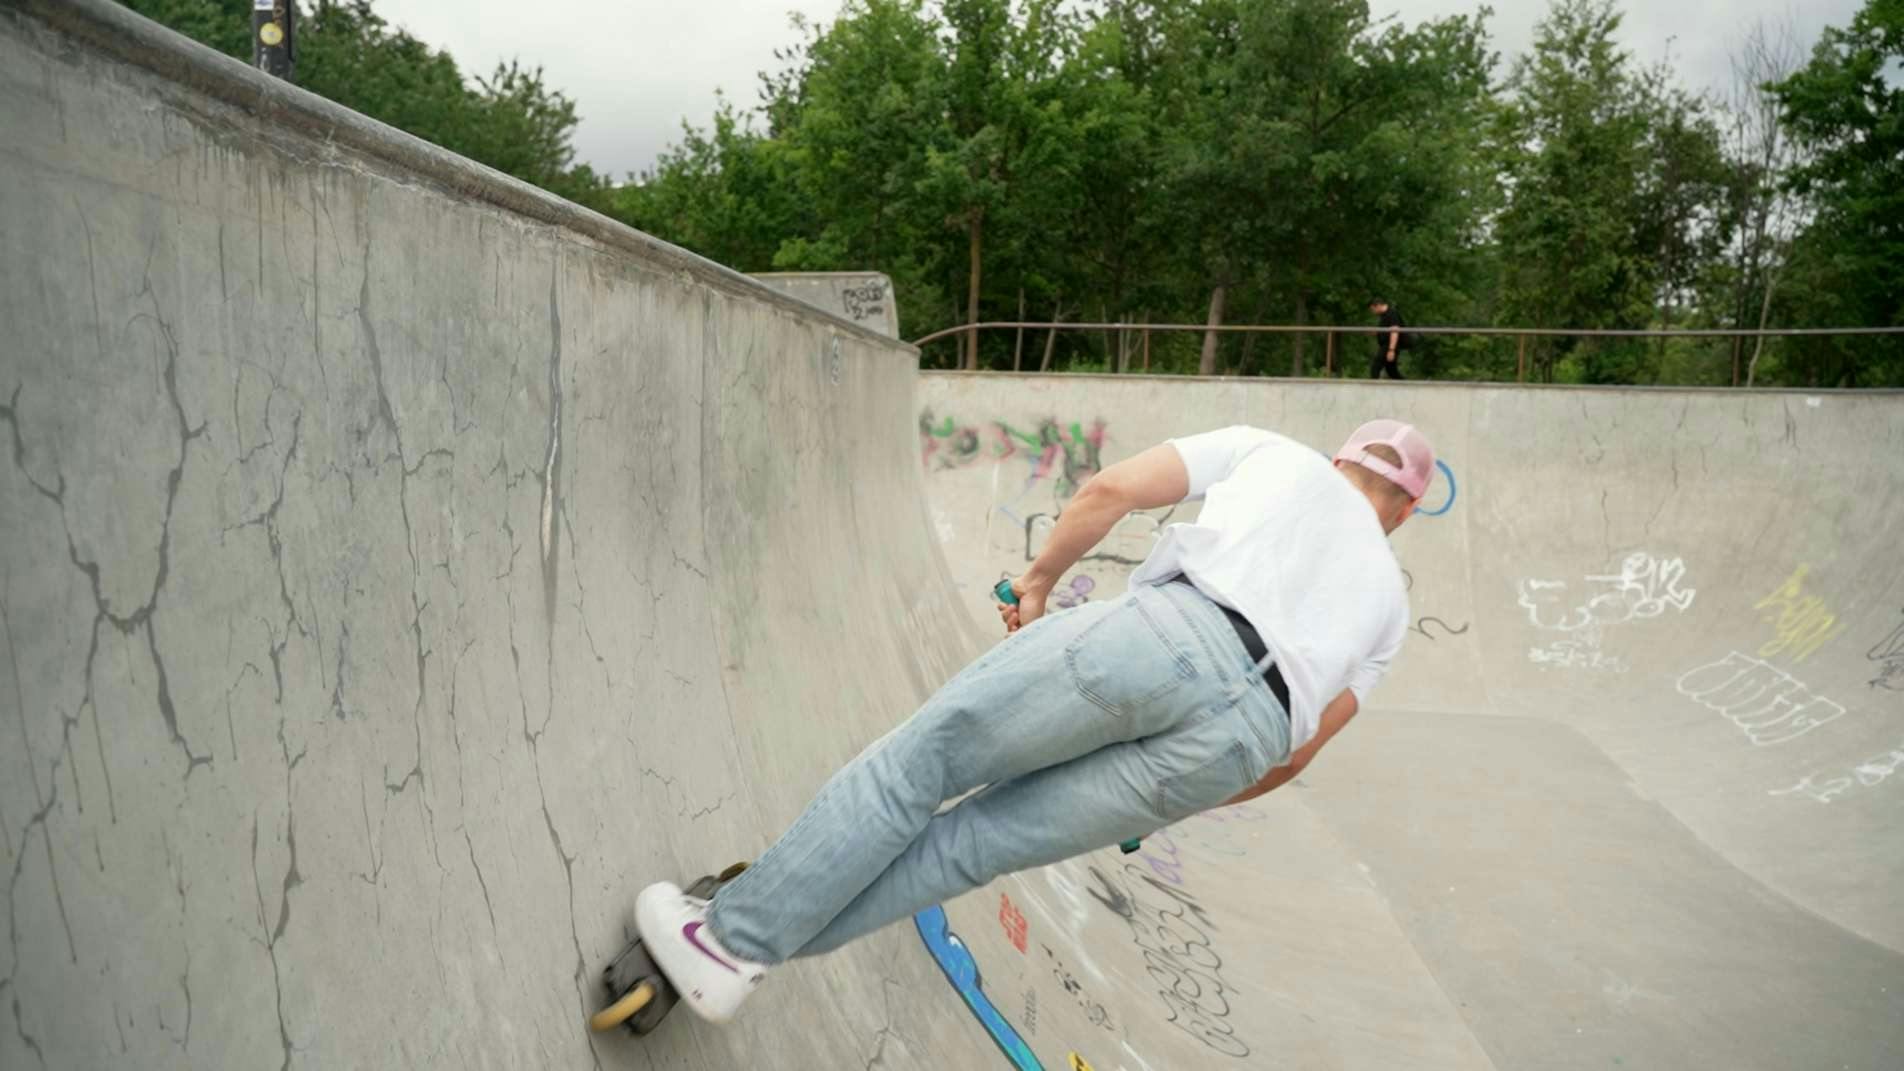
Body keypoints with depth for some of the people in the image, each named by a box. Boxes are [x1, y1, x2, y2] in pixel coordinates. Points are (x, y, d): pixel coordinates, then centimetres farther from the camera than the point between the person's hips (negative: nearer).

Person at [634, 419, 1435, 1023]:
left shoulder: (1270, 450, 30)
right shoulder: (1387, 595, 39)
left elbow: (1109, 489, 13)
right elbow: (1292, 754, 31)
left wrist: (1039, 580, 26)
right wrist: (1165, 800, 43)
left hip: (1175, 634, -4)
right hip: (1240, 741, 4)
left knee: (917, 760, 8)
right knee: (977, 842, 12)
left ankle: (728, 936, 11)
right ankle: (748, 940, 12)